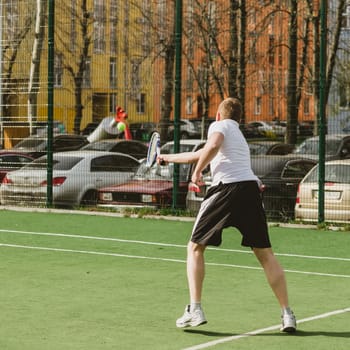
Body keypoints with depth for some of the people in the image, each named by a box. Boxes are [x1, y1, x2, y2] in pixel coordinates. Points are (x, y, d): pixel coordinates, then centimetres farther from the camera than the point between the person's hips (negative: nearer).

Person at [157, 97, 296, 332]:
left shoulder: (219, 126, 13)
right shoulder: (239, 136, 34)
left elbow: (213, 146, -14)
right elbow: (201, 154, 46)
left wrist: (197, 172, -2)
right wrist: (168, 158, 56)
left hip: (227, 187, -6)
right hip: (251, 187, 6)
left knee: (195, 248, 8)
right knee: (265, 254, 8)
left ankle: (195, 310, -2)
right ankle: (287, 314, 1)